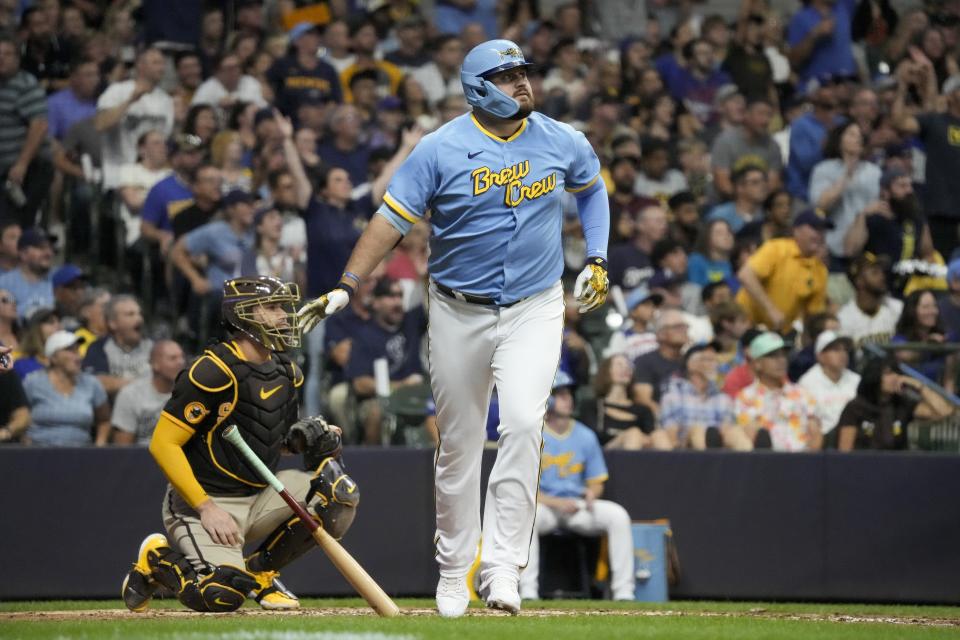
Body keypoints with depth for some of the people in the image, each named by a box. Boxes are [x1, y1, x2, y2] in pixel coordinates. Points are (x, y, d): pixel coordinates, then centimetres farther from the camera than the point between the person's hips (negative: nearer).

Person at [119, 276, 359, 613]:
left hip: (259, 496, 7)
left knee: (339, 493, -12)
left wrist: (305, 437, -5)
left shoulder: (287, 373, 7)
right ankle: (157, 559, 5)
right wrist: (206, 508, -24)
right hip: (200, 499, -7)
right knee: (222, 595, -29)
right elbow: (163, 444, -19)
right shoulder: (213, 371, -18)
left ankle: (260, 571, 4)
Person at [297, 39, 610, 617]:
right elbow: (392, 218, -11)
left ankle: (503, 565, -19)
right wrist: (347, 287, -20)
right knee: (458, 444, 6)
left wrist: (597, 261, 12)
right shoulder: (442, 148, -9)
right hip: (459, 312, 0)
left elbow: (593, 187, 21)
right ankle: (453, 569, 22)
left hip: (534, 309, 1)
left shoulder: (561, 142, 0)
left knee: (523, 423, -19)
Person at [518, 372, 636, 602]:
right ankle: (528, 592, -38)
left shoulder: (585, 436, 10)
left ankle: (624, 592, -21)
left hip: (577, 505, 4)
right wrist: (556, 503, -19)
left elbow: (597, 482, 14)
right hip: (543, 504, -3)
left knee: (618, 515, -22)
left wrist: (591, 494, -11)